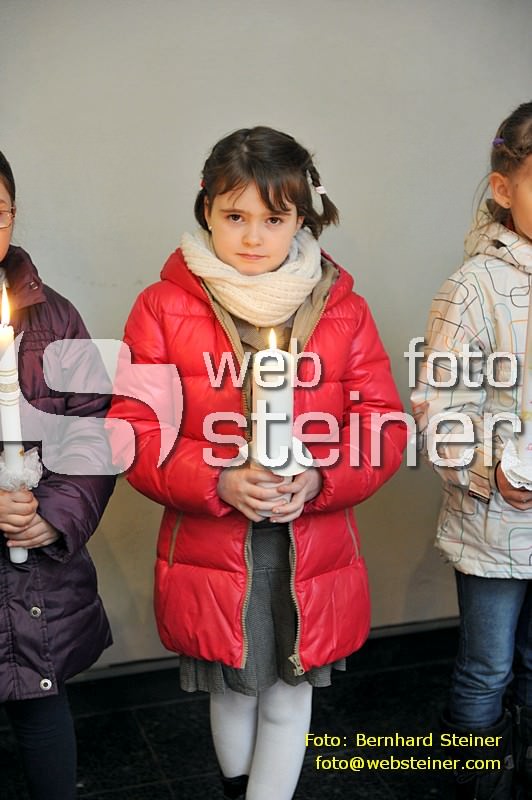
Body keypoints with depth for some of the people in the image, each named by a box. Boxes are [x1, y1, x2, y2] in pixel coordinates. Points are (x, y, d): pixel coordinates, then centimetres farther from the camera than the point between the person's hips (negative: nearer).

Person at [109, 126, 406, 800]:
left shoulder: (343, 310, -1)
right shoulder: (162, 308, -6)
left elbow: (384, 427, -1)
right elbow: (135, 434, -7)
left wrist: (318, 481, -19)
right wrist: (218, 483, -22)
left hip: (313, 556, 1)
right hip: (209, 553, 0)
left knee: (288, 697, 16)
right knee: (231, 691, 22)